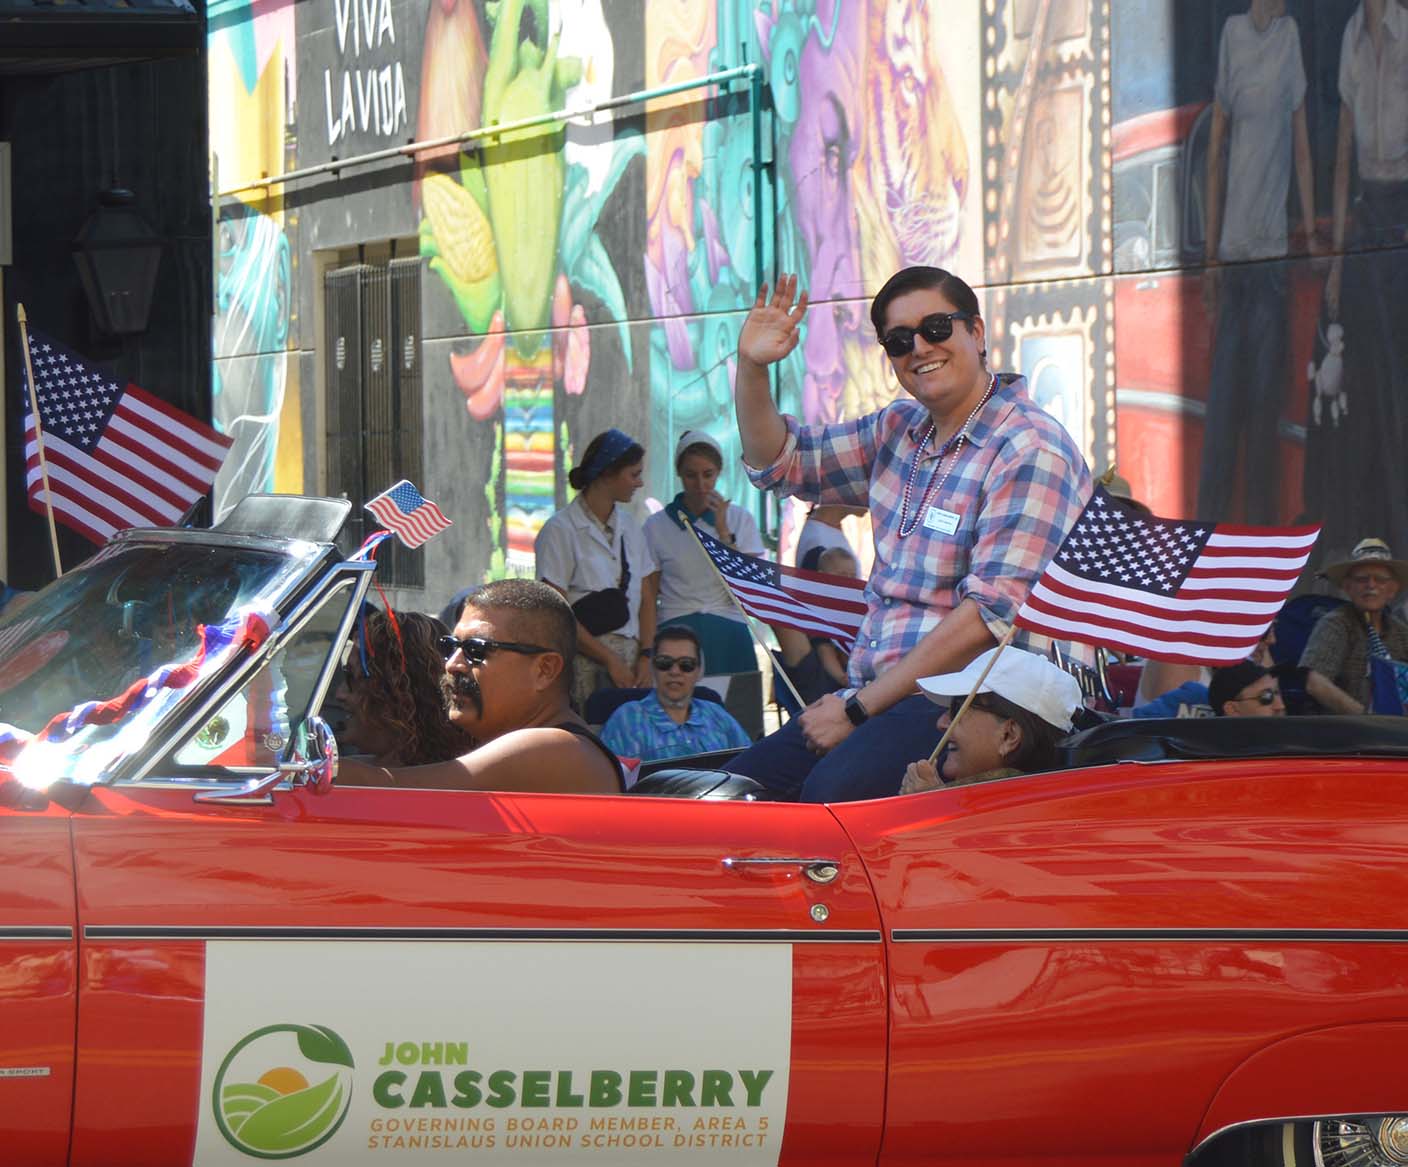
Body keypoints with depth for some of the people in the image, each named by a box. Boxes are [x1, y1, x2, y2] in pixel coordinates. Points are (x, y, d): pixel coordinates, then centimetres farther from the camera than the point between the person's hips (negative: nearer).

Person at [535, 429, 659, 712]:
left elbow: (646, 600, 14)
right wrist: (610, 660, -10)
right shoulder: (561, 530, -4)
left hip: (630, 657, 5)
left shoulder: (629, 526, 16)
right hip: (585, 660, -5)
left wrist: (645, 656, 0)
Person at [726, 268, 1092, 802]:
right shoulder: (901, 428, 15)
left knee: (833, 790, -33)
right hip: (878, 692, 8)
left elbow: (991, 615, -18)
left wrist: (857, 708, -16)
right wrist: (751, 368, 8)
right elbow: (778, 462, 29)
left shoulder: (1031, 452, -11)